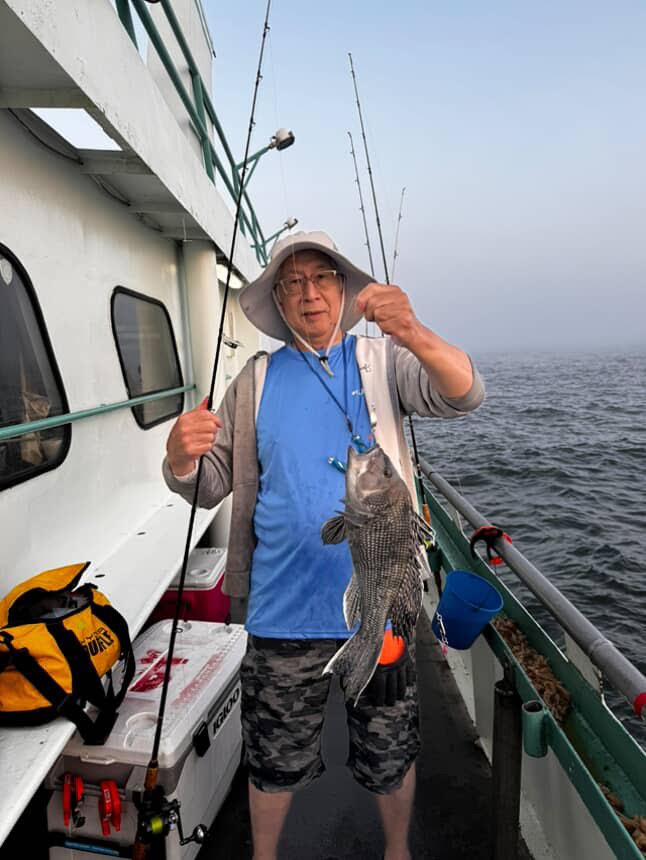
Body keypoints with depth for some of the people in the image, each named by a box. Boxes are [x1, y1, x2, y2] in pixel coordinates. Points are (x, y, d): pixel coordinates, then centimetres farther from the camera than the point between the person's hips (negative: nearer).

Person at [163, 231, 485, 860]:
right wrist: (180, 458, -22)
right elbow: (212, 483, 1)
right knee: (275, 761, 20)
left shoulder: (382, 361, -1)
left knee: (389, 757, 21)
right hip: (284, 611, 1)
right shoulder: (257, 380, 2)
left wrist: (412, 334, -35)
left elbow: (464, 394, -17)